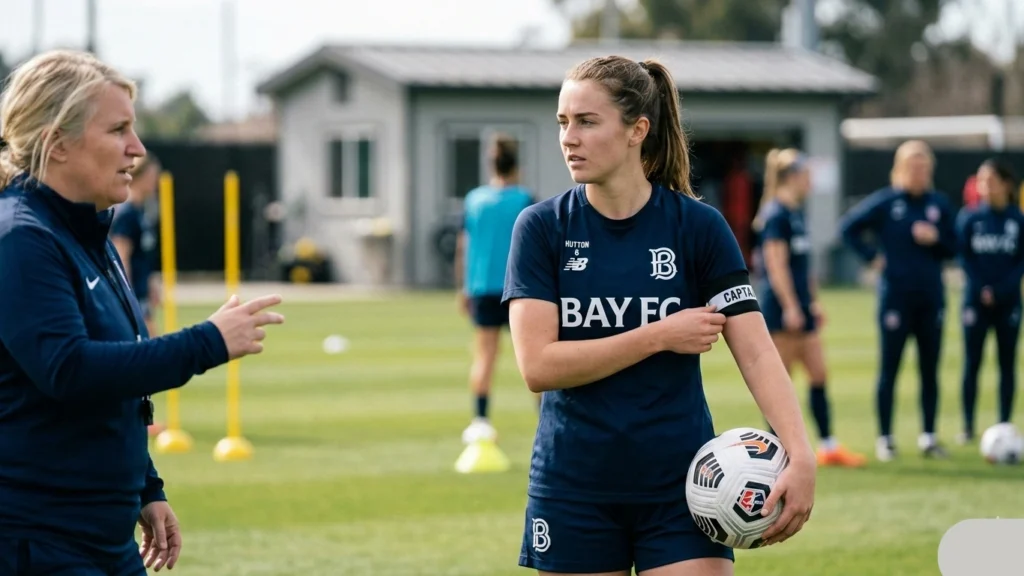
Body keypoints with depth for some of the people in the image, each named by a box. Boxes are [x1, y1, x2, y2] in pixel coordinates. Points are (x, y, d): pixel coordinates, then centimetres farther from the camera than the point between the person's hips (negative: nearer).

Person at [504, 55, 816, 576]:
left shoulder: (698, 226, -3)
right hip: (574, 489, 1)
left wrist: (799, 455, -25)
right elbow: (537, 365, -12)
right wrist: (661, 336, -15)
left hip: (680, 489, -1)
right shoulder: (541, 227, -2)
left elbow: (756, 352, -10)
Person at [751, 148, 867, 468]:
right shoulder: (777, 214, -14)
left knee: (819, 375, 8)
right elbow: (776, 264, -19)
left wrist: (813, 302, 22)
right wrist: (790, 307, -21)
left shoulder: (796, 213, 15)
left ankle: (829, 446, 12)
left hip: (800, 307, 10)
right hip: (782, 308, -10)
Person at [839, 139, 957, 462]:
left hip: (931, 298, 3)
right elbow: (848, 227, 0)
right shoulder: (885, 201, -4)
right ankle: (885, 439, 8)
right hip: (895, 298, -3)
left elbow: (953, 248, 10)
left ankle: (928, 438, 15)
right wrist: (872, 256, -6)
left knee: (930, 369, 7)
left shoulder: (939, 203, 5)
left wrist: (935, 239, -10)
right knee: (889, 369, 2)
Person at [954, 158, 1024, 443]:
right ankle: (968, 427, 5)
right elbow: (964, 256, 0)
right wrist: (980, 289, -11)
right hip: (976, 300, 0)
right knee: (972, 363, 1)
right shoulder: (969, 217, 0)